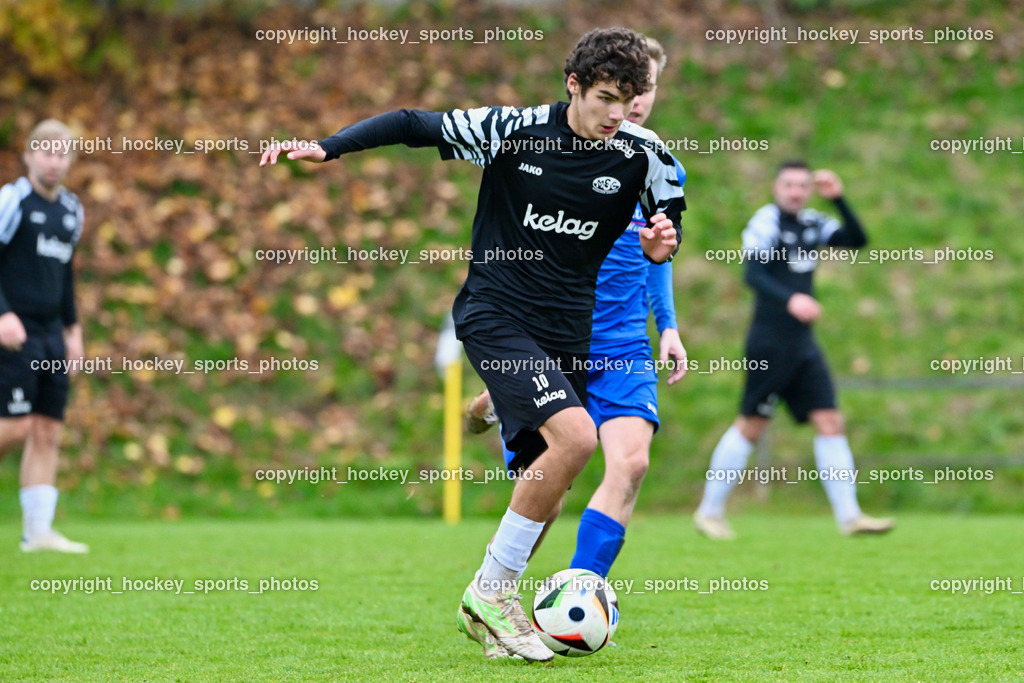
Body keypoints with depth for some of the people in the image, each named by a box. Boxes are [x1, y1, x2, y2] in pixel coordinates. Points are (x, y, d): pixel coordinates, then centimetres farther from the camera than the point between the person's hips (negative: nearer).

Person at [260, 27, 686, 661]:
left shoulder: (642, 154, -2)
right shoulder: (513, 130, -9)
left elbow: (668, 220, 12)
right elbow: (414, 126, 0)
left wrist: (662, 244, -11)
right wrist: (326, 146, -8)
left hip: (568, 328, 5)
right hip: (495, 316, -4)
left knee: (543, 488, 1)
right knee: (575, 436, -24)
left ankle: (489, 612, 22)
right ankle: (492, 589, -11)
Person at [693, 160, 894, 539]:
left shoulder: (813, 223, 13)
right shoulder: (767, 220, -8)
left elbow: (856, 239, 8)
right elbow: (753, 274, -19)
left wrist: (838, 199, -2)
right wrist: (790, 299, -33)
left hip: (804, 344, 7)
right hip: (770, 341, -7)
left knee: (830, 422, -1)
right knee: (751, 425, -3)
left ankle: (849, 516, -2)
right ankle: (709, 511, 9)